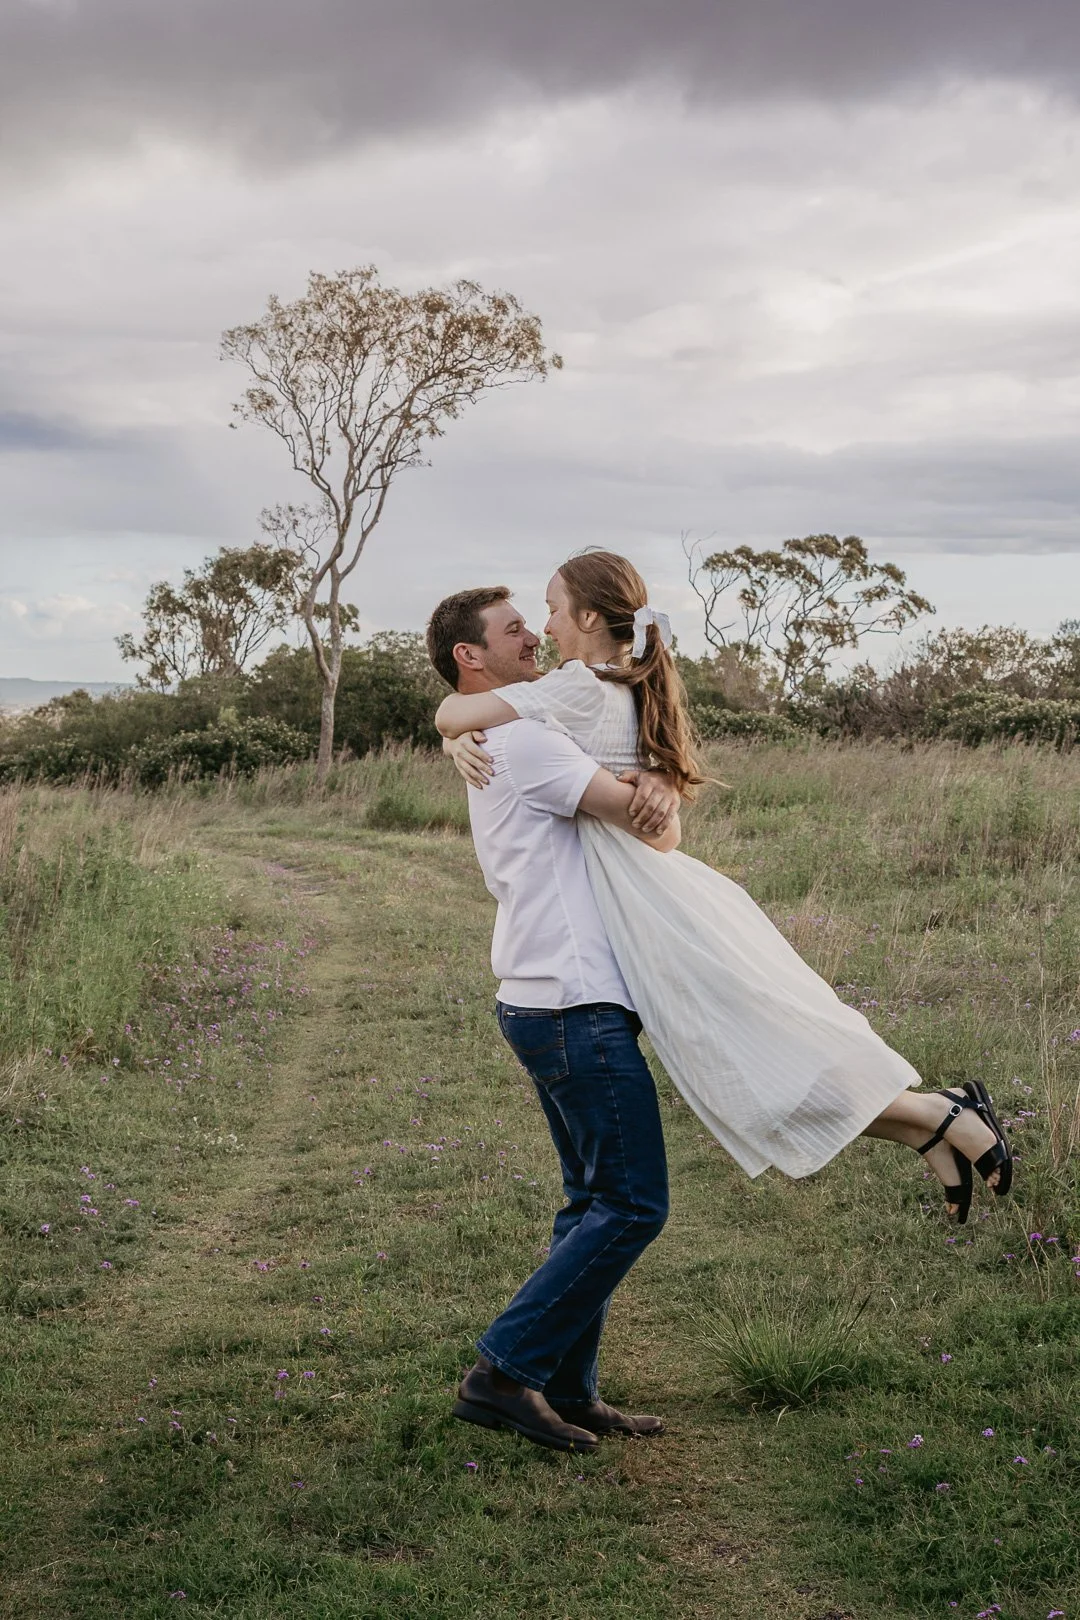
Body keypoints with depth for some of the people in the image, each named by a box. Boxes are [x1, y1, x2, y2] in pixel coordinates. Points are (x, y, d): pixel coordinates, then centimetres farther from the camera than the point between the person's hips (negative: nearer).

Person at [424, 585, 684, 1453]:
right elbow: (658, 835, -12)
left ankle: (568, 1390, 17)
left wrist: (652, 783, -5)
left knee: (598, 1203, 14)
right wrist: (662, 810, 12)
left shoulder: (515, 744, 22)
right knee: (632, 1203, -8)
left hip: (558, 1004, 10)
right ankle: (503, 1371, -5)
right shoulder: (522, 741, -11)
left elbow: (648, 797, 19)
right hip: (575, 1003, -10)